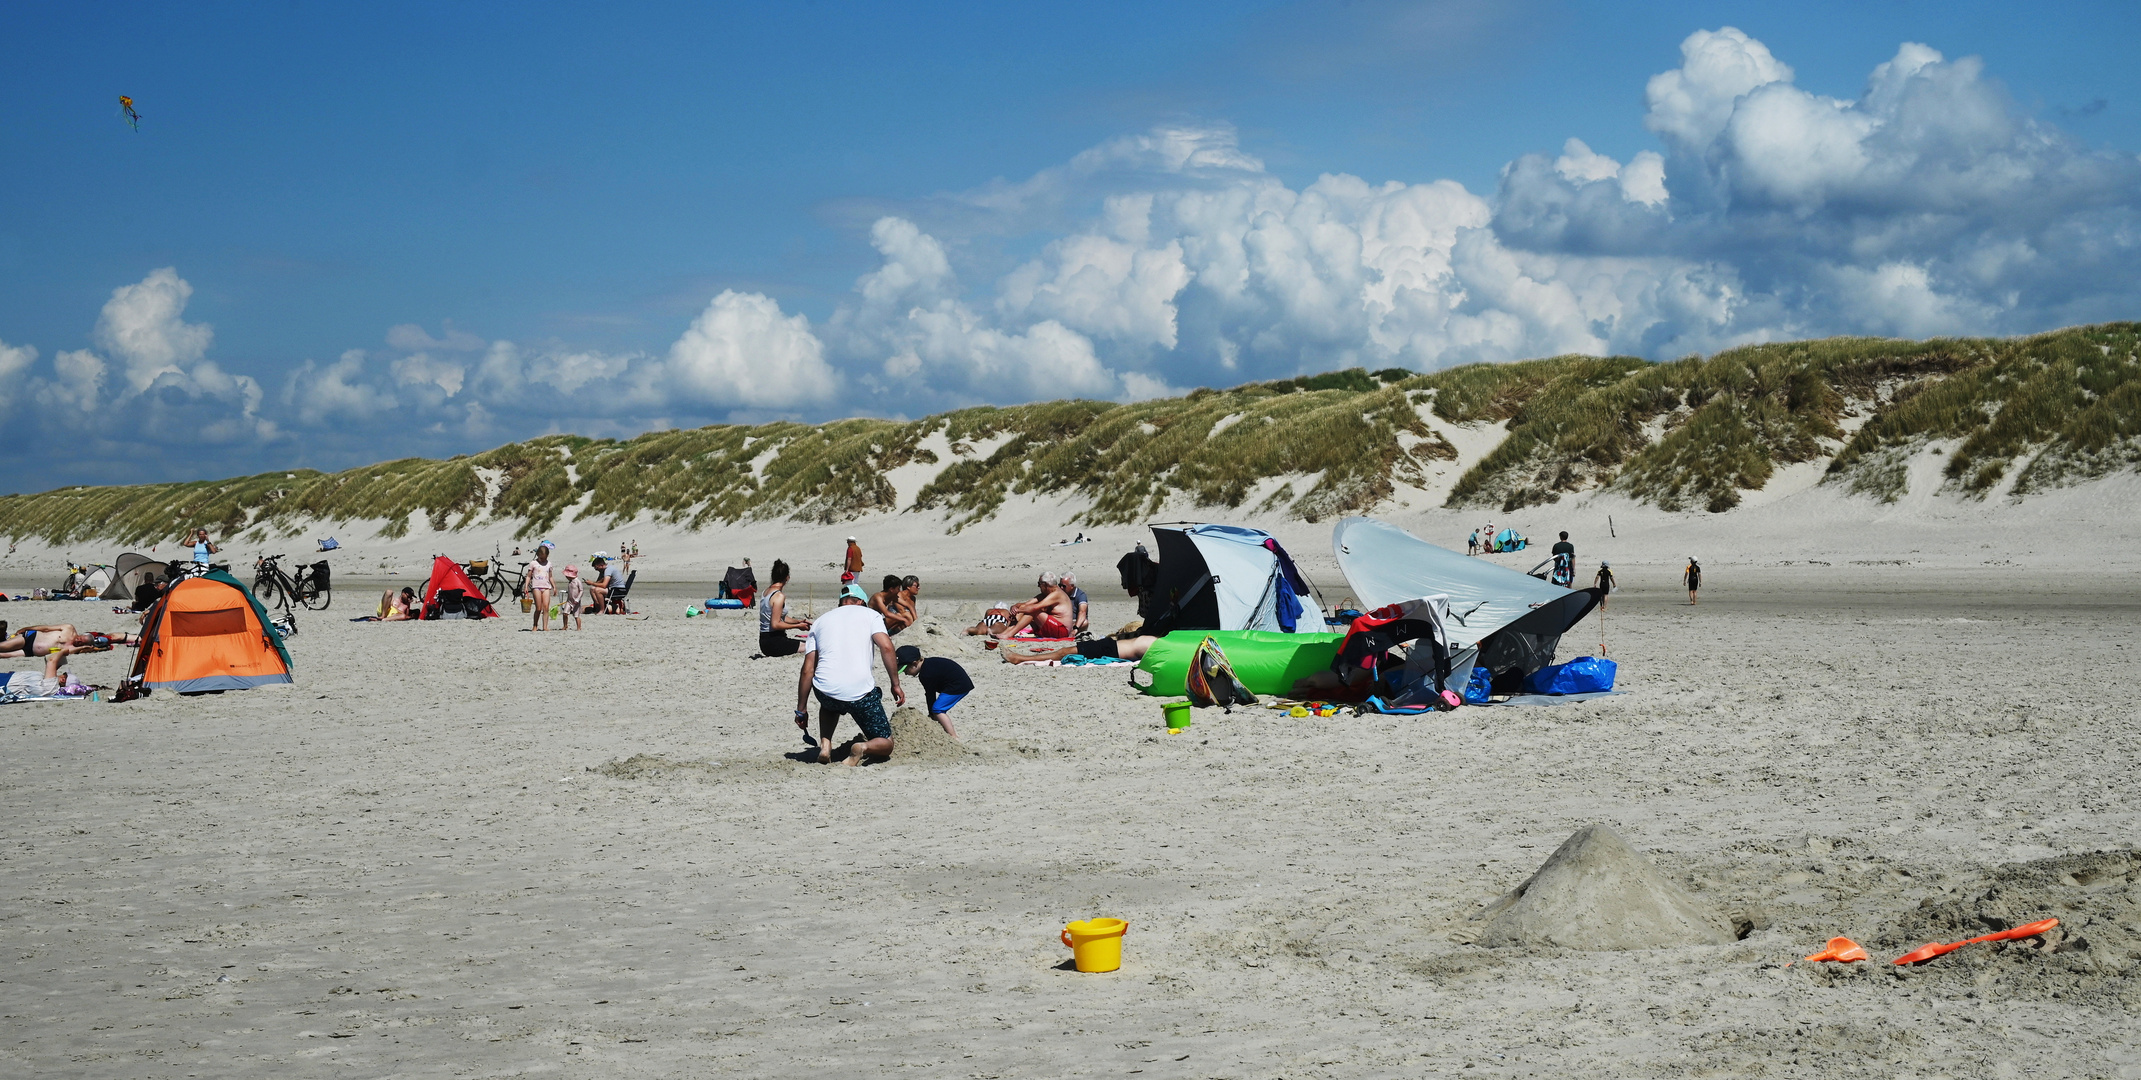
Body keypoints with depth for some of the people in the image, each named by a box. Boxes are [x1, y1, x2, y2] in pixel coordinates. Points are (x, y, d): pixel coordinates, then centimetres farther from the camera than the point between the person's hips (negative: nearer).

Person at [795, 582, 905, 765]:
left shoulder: (820, 621, 20)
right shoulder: (869, 614, 13)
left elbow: (808, 670, 15)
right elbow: (886, 647, -5)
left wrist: (801, 709, 19)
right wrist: (896, 685, 3)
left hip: (825, 691, 3)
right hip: (860, 691, -3)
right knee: (885, 745, 14)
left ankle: (825, 744, 16)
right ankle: (863, 748, -20)